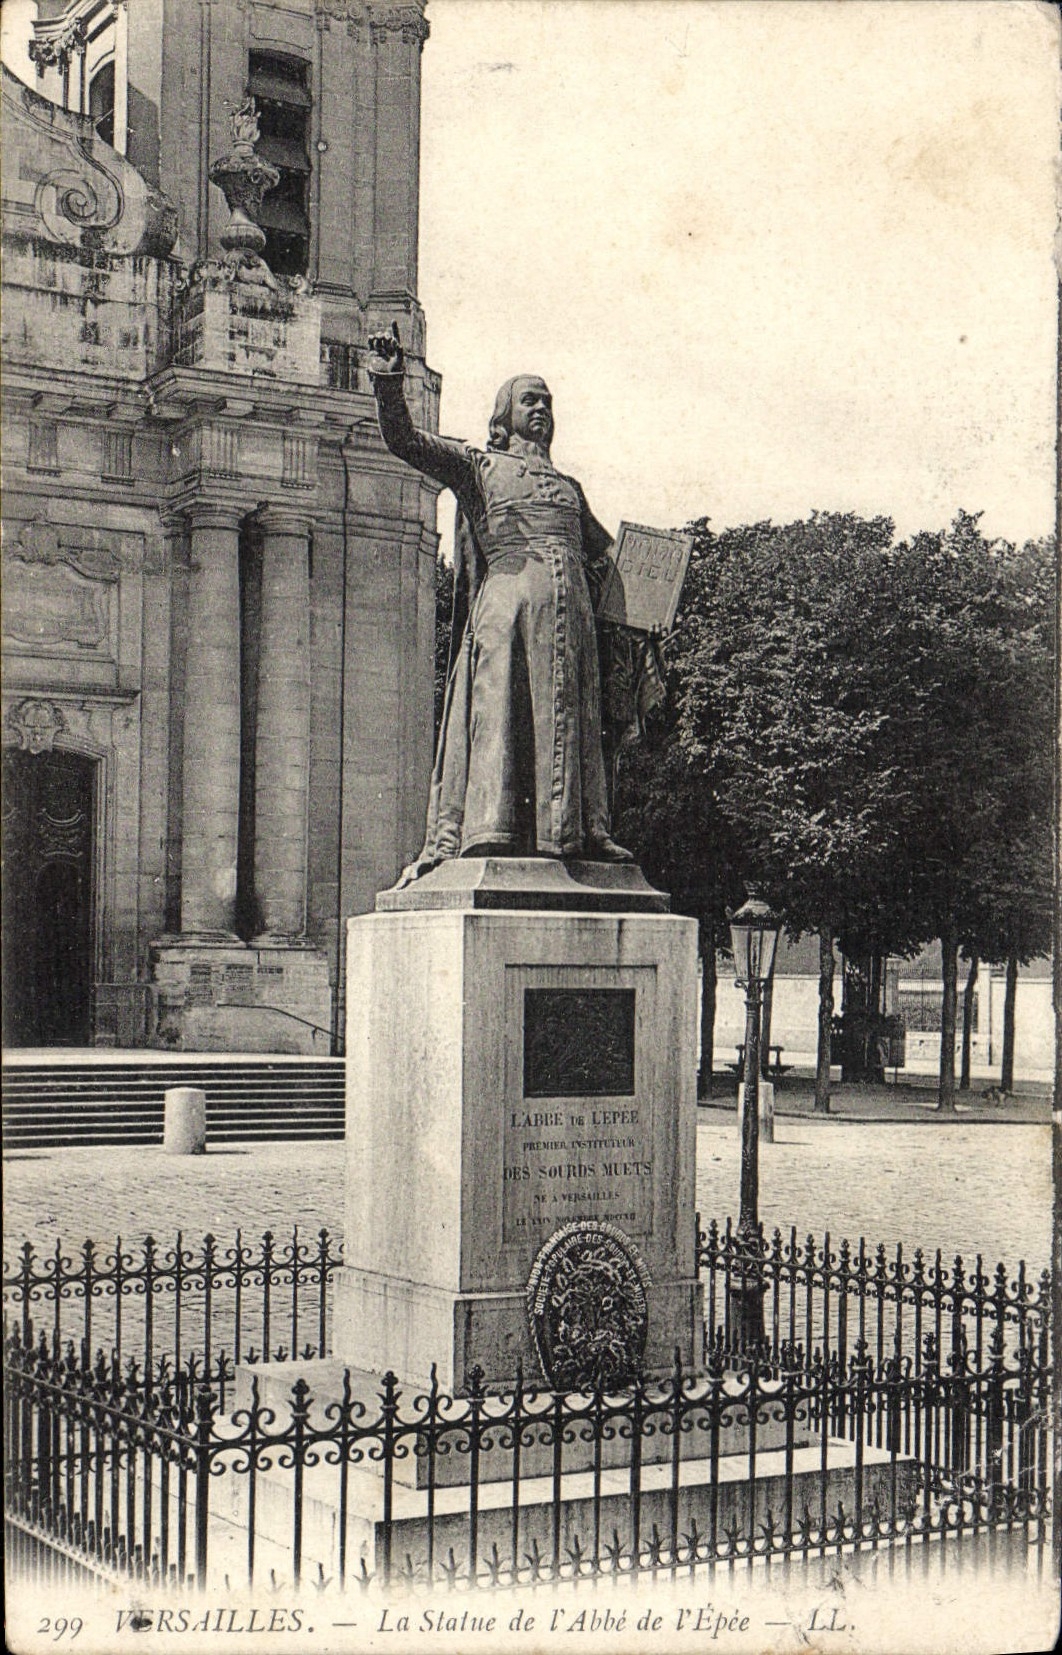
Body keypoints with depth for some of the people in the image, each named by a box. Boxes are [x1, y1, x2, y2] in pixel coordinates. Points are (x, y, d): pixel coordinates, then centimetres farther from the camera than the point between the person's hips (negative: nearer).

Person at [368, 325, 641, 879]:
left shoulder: (568, 486, 28)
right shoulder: (479, 465, 15)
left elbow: (601, 548, 40)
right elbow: (404, 440, 4)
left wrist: (589, 587, 20)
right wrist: (388, 381, -10)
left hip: (570, 609, 5)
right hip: (508, 599, -5)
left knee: (572, 717, 0)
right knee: (496, 707, -14)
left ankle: (577, 829, -1)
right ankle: (486, 828, -19)